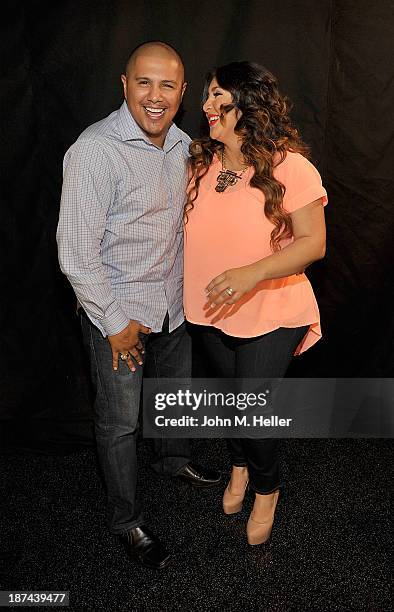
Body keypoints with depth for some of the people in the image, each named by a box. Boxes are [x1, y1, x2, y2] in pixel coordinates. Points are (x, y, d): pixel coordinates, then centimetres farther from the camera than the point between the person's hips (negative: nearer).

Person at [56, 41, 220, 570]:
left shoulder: (182, 144, 3)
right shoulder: (96, 150, -21)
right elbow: (76, 252, -22)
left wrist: (188, 289, 15)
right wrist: (116, 321, -17)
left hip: (172, 305, 7)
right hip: (118, 313, -7)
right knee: (120, 420, 8)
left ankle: (173, 459, 54)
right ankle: (126, 520, 31)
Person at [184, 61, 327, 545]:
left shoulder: (290, 168, -17)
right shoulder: (199, 163, -2)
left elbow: (314, 243, -16)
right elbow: (185, 228, 9)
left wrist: (253, 273, -30)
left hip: (271, 315, -5)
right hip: (211, 312, 5)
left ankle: (267, 488, 33)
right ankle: (239, 466, 52)